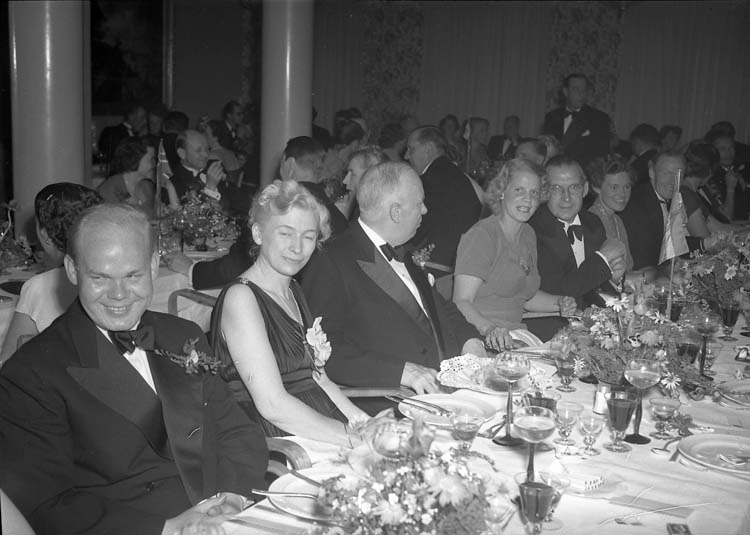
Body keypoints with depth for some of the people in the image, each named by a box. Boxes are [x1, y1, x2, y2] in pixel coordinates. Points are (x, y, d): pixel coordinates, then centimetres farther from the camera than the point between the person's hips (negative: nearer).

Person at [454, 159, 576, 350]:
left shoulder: (528, 234, 14)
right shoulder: (482, 235, -12)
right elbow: (461, 302, -20)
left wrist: (559, 303, 8)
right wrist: (489, 329, -37)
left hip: (513, 336, 8)